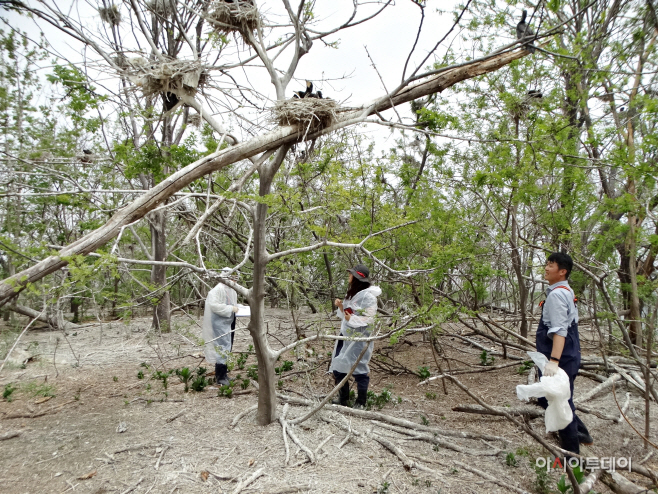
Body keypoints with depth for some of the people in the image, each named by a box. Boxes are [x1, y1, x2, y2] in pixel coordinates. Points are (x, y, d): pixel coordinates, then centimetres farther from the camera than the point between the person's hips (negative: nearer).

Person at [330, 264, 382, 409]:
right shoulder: (352, 294, 14)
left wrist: (352, 319, -24)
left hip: (360, 338, -9)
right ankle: (343, 399, 25)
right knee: (339, 367, 11)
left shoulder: (368, 296, -14)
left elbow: (370, 319, -17)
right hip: (346, 336, 9)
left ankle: (361, 403, 12)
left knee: (359, 369, -3)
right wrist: (341, 307, 3)